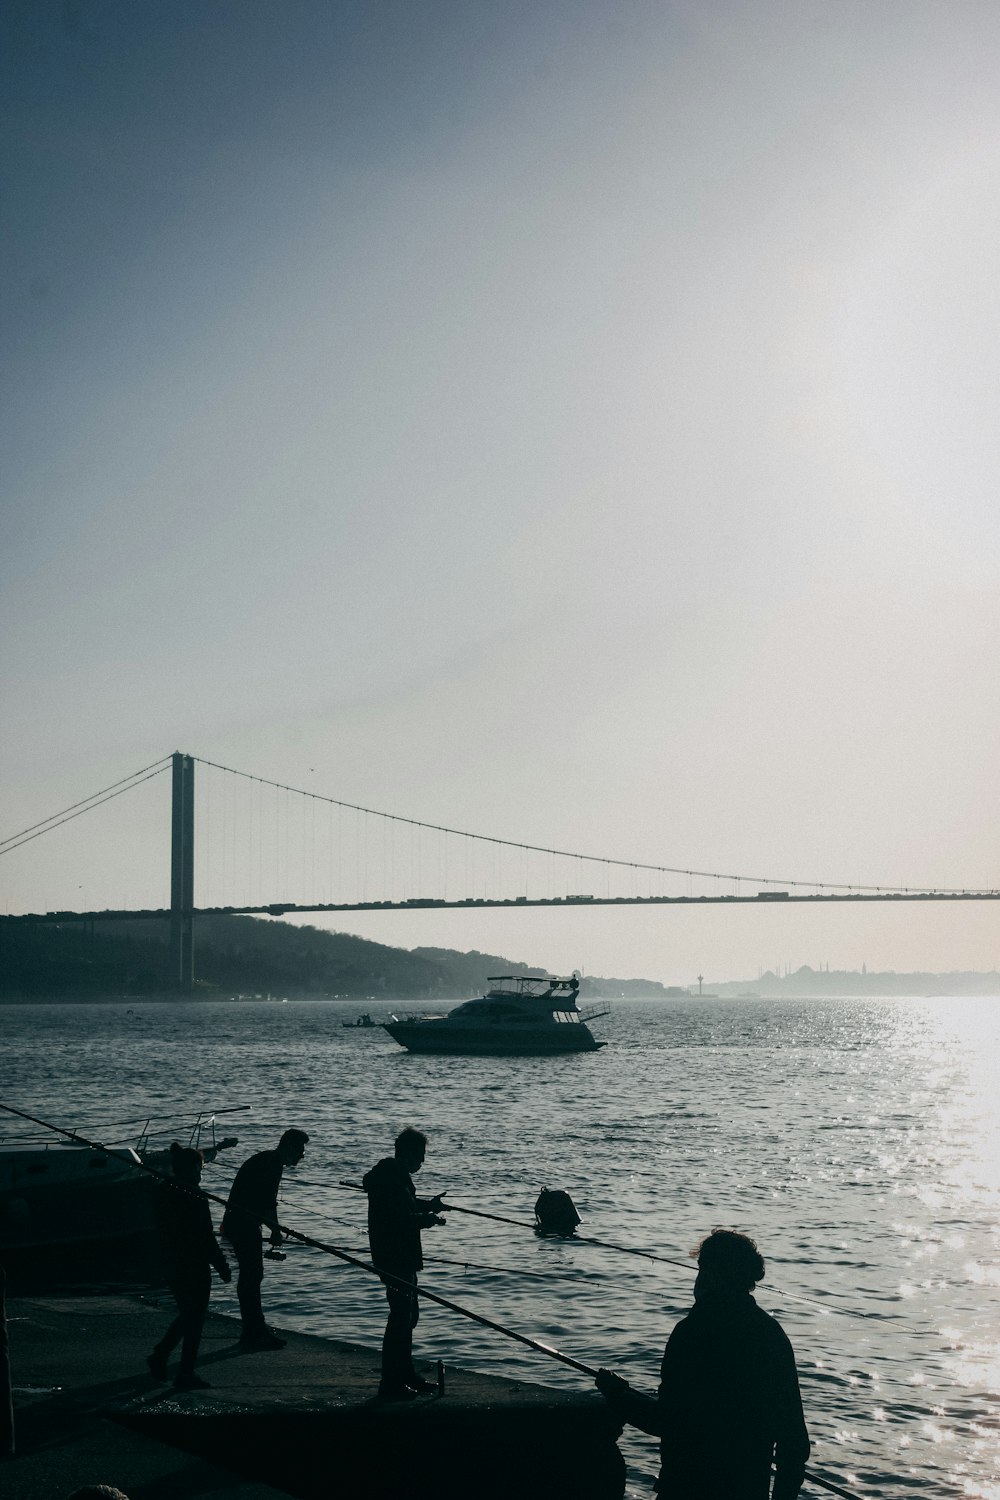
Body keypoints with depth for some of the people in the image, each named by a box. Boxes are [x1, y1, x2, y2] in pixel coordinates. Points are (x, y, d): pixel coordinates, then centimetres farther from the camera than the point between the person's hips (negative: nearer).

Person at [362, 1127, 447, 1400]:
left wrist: (429, 1204, 14)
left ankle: (405, 1374, 30)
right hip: (395, 1259, -11)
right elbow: (402, 1219, -27)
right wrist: (429, 1218, -14)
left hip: (402, 1257, 11)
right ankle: (391, 1384, -1)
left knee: (408, 1314, 19)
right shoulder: (392, 1178, -21)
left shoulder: (395, 1174, 13)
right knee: (401, 1317, -7)